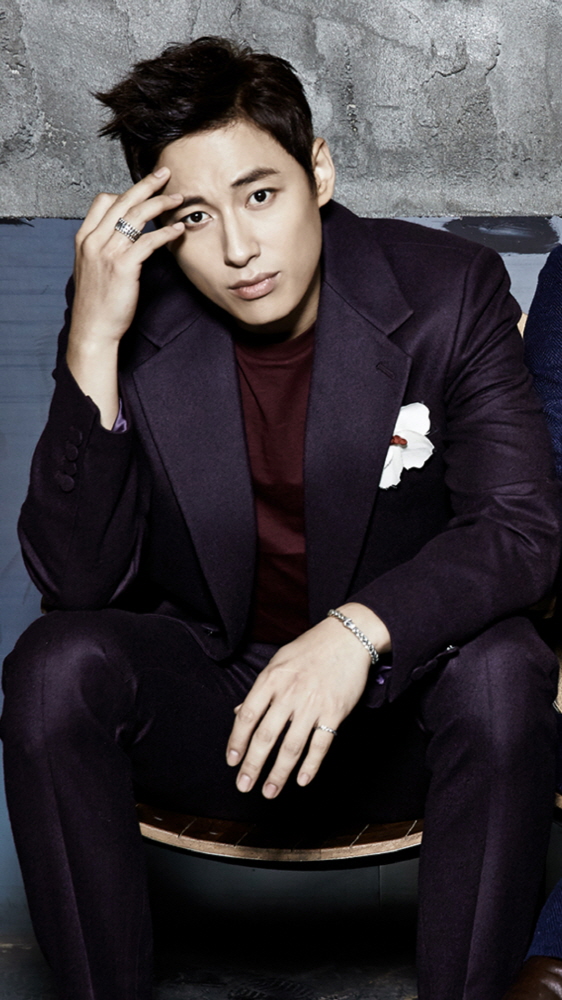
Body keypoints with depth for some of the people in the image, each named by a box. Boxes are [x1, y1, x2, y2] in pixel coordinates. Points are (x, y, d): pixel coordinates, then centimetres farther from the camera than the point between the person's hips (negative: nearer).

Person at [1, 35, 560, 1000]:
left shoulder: (448, 292, -11)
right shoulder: (132, 321, -10)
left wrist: (360, 629, -36)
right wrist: (92, 347, -27)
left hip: (392, 712, 0)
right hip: (201, 703, 1)